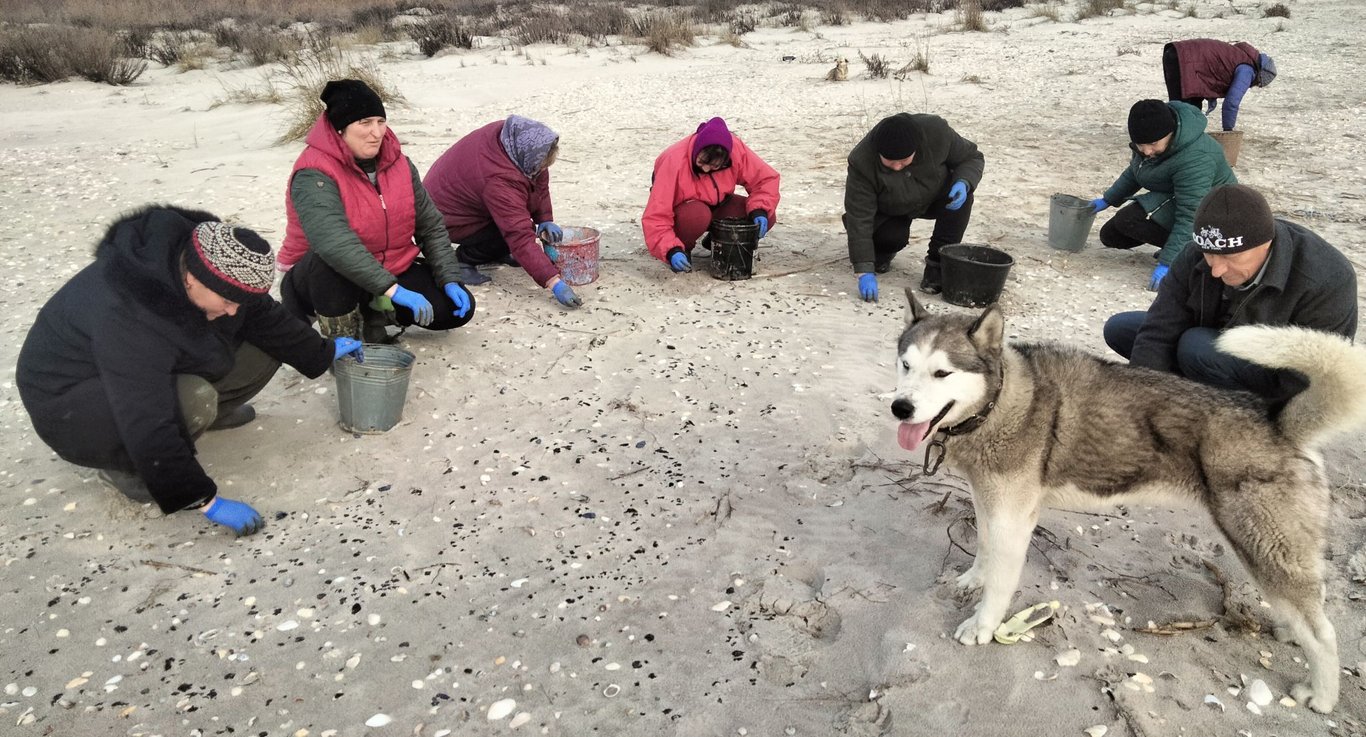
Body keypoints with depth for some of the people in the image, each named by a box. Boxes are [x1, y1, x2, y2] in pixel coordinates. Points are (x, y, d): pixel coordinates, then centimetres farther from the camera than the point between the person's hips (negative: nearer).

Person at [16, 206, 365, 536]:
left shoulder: (202, 262, -17)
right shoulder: (128, 318, -40)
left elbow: (265, 317, 1)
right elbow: (148, 428, -39)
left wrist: (324, 352, 13)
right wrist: (207, 501, -34)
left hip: (161, 369, 7)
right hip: (70, 399, -7)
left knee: (265, 348, -8)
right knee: (193, 400, -36)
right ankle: (122, 466, -7)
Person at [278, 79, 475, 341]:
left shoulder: (398, 163, -3)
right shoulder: (314, 175, -24)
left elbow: (431, 226, 1)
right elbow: (335, 244, -40)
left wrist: (450, 280, -12)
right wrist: (392, 289, -46)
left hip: (390, 271, 5)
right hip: (324, 281, -5)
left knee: (459, 308, -11)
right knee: (332, 262, -41)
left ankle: (373, 313, 8)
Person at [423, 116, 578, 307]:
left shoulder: (516, 135, -18)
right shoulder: (499, 181, -40)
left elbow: (540, 179, -1)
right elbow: (521, 238, -42)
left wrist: (545, 220, -8)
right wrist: (554, 283, -44)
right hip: (445, 219, -8)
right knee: (514, 229, -21)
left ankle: (495, 253, 13)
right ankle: (464, 260, -5)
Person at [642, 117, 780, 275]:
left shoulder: (736, 149, -22)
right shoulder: (674, 162, -33)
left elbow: (766, 178, -11)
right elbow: (656, 216, -34)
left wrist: (759, 210, -29)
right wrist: (671, 250, -48)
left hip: (717, 206, 4)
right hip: (683, 212, -4)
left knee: (767, 217, -17)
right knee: (698, 214, -41)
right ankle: (683, 248, -8)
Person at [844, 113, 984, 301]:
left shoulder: (936, 132, -30)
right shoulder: (862, 163, -35)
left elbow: (972, 158, -13)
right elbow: (859, 218, -35)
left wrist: (964, 182, -38)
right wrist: (865, 272, -41)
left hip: (935, 197, 2)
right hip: (889, 211, -2)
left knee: (960, 195, -28)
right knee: (893, 236, -31)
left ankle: (937, 265, -16)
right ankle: (882, 251, 8)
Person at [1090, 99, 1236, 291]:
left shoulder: (1194, 160, -36)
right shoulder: (1151, 137, -9)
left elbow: (1190, 217, -37)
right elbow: (1135, 171, 13)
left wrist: (1167, 263, -39)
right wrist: (1108, 199, 14)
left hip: (1210, 214, -9)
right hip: (1172, 199, 9)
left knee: (1128, 220, -28)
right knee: (1110, 235, 4)